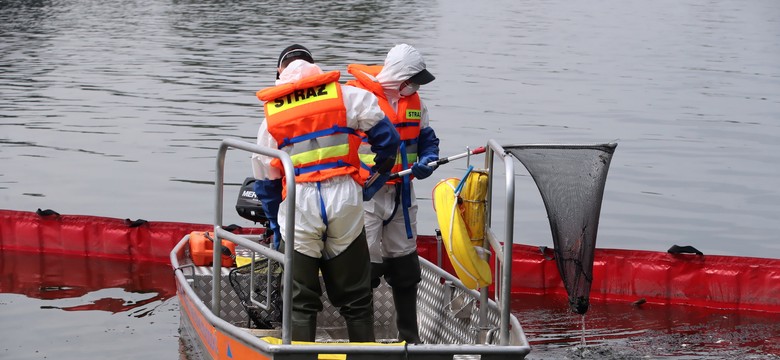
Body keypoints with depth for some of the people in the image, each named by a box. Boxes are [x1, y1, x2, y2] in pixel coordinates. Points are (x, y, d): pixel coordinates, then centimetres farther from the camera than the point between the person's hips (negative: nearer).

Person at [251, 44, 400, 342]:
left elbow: (265, 180, 16)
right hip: (344, 199, 0)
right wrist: (382, 171, 24)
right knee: (355, 297, 10)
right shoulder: (346, 95, 7)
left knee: (301, 300, 9)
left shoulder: (271, 115, 13)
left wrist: (276, 228, 26)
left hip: (298, 206, 0)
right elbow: (386, 135, 4)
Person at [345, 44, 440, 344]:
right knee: (365, 266, -7)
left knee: (405, 266, 14)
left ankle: (410, 336, 25)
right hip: (364, 194, -7)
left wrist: (427, 160, -5)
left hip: (401, 194, 7)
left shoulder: (413, 100, 8)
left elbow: (427, 139, 17)